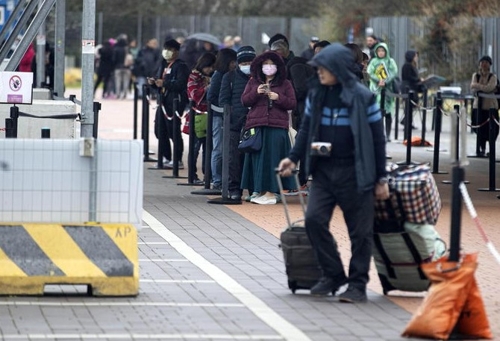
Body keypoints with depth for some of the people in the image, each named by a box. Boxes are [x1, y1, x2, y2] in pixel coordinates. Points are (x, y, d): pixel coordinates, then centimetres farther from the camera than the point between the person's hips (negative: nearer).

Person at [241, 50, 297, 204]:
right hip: (257, 125, 2)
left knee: (273, 157, -7)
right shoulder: (253, 82, 15)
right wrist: (256, 92, -10)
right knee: (258, 157, 0)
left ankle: (271, 191, -6)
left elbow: (292, 104, 4)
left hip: (277, 127, -2)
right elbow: (244, 101, 7)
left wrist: (278, 97, -12)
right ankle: (258, 190, 5)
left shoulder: (285, 84, 9)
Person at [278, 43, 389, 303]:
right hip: (323, 170, 4)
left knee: (360, 231, 0)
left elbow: (377, 139, -3)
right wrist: (293, 158, 3)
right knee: (314, 219, -7)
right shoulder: (316, 94, 5)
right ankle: (332, 275, 8)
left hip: (354, 172, -4)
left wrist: (381, 179, -3)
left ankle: (357, 284, 11)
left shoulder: (362, 97, -8)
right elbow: (306, 129, 17)